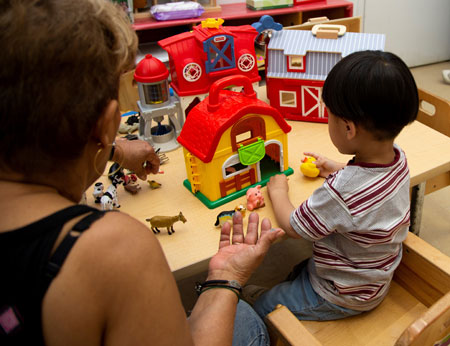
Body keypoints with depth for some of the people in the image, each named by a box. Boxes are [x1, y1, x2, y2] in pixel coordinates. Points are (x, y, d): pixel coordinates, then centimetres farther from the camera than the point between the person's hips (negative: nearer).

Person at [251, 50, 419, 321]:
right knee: (300, 270, 30)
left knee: (261, 308, 10)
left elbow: (293, 227, -23)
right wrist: (338, 169, 8)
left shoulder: (341, 190, -42)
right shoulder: (397, 157, -16)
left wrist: (278, 191, -7)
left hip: (345, 296, -8)